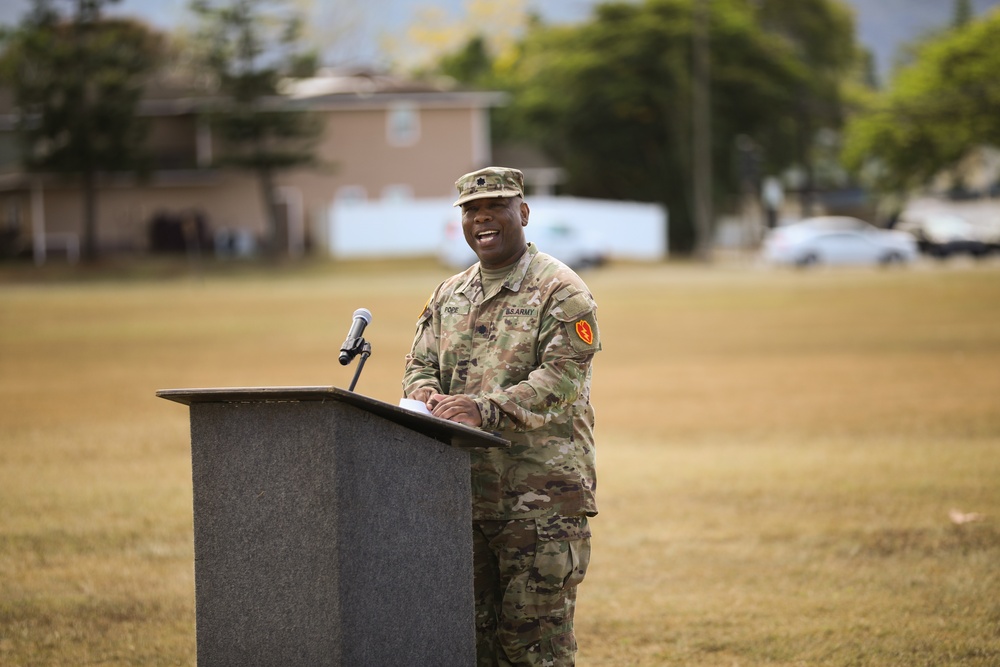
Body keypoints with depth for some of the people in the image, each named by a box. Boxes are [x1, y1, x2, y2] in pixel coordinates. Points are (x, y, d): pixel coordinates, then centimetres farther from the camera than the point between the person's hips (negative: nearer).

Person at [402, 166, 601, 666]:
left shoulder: (561, 292, -4)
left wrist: (484, 409, -27)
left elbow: (558, 380, -15)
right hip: (466, 495, 6)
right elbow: (419, 365, 14)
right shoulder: (448, 296, 18)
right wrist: (427, 396, -11)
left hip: (541, 498, -6)